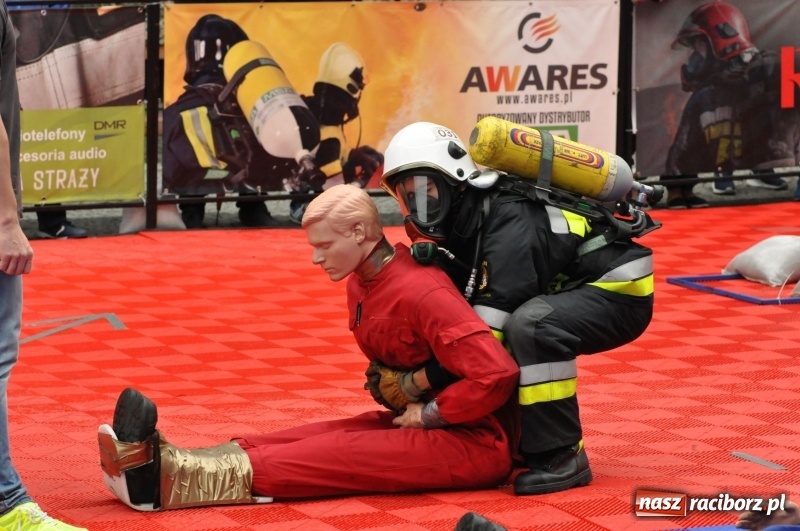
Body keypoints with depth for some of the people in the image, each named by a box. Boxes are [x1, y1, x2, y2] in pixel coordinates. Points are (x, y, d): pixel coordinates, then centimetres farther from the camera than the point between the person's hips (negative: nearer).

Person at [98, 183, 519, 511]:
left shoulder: (420, 293, -22)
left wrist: (430, 415, -19)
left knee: (340, 452, -23)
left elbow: (496, 374, -29)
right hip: (418, 423, 9)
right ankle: (167, 466, -27)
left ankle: (174, 480, -37)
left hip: (475, 440, -9)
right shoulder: (360, 285, 6)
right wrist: (394, 390, 2)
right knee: (318, 436, -10)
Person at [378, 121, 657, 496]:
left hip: (619, 288, -10)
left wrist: (422, 379, -29)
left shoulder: (510, 221, -26)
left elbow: (493, 324, -30)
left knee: (528, 326, -34)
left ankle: (562, 455, -23)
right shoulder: (467, 217, 0)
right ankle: (526, 441, 11)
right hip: (569, 294, 10)